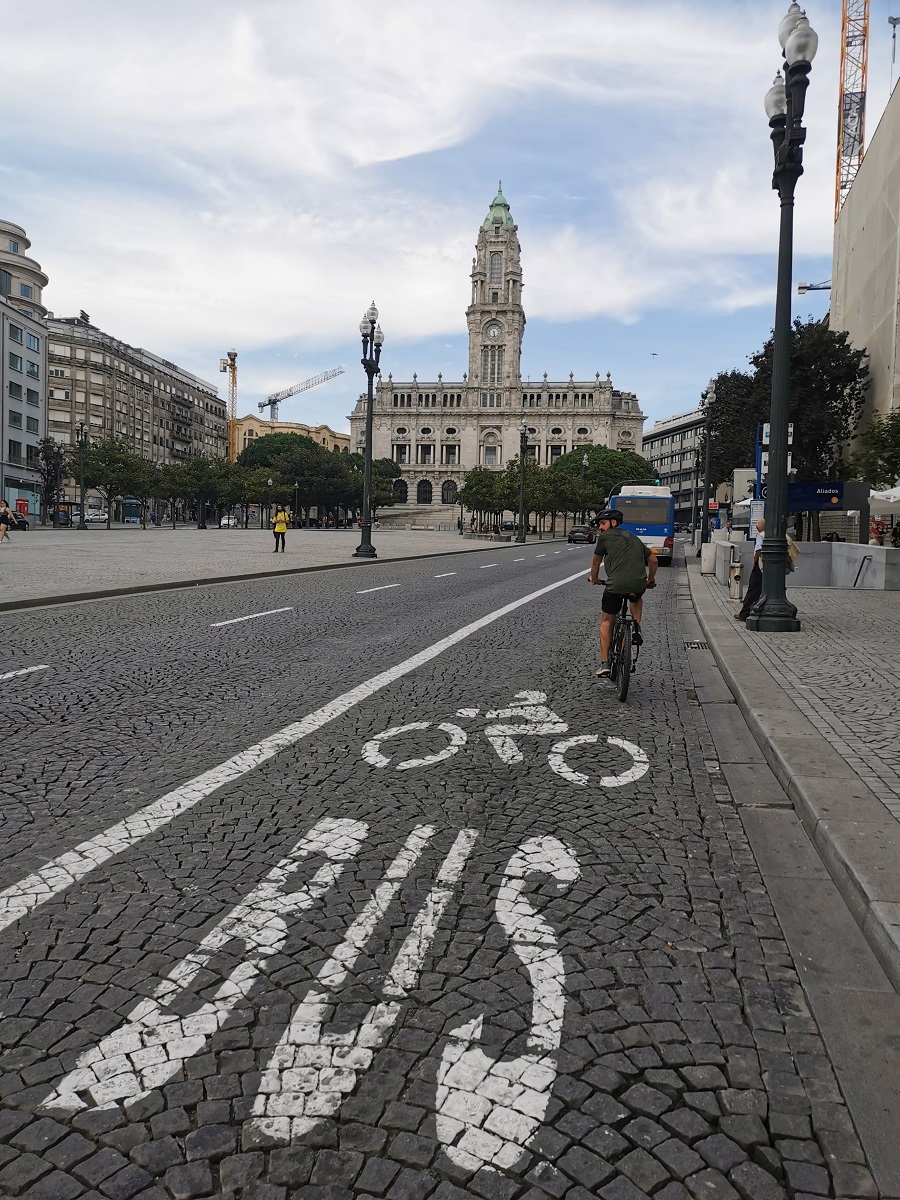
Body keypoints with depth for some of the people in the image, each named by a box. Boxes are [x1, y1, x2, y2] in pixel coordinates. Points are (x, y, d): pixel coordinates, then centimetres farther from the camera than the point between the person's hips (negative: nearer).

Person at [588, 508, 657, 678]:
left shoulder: (604, 537, 10)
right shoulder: (634, 538, 25)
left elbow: (596, 562, 20)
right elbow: (653, 560, 28)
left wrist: (594, 579, 39)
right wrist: (651, 580, 43)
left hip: (616, 585, -4)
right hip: (638, 585, 4)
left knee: (606, 622, 16)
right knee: (637, 599, 40)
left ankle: (604, 664, 9)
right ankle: (636, 629, 16)